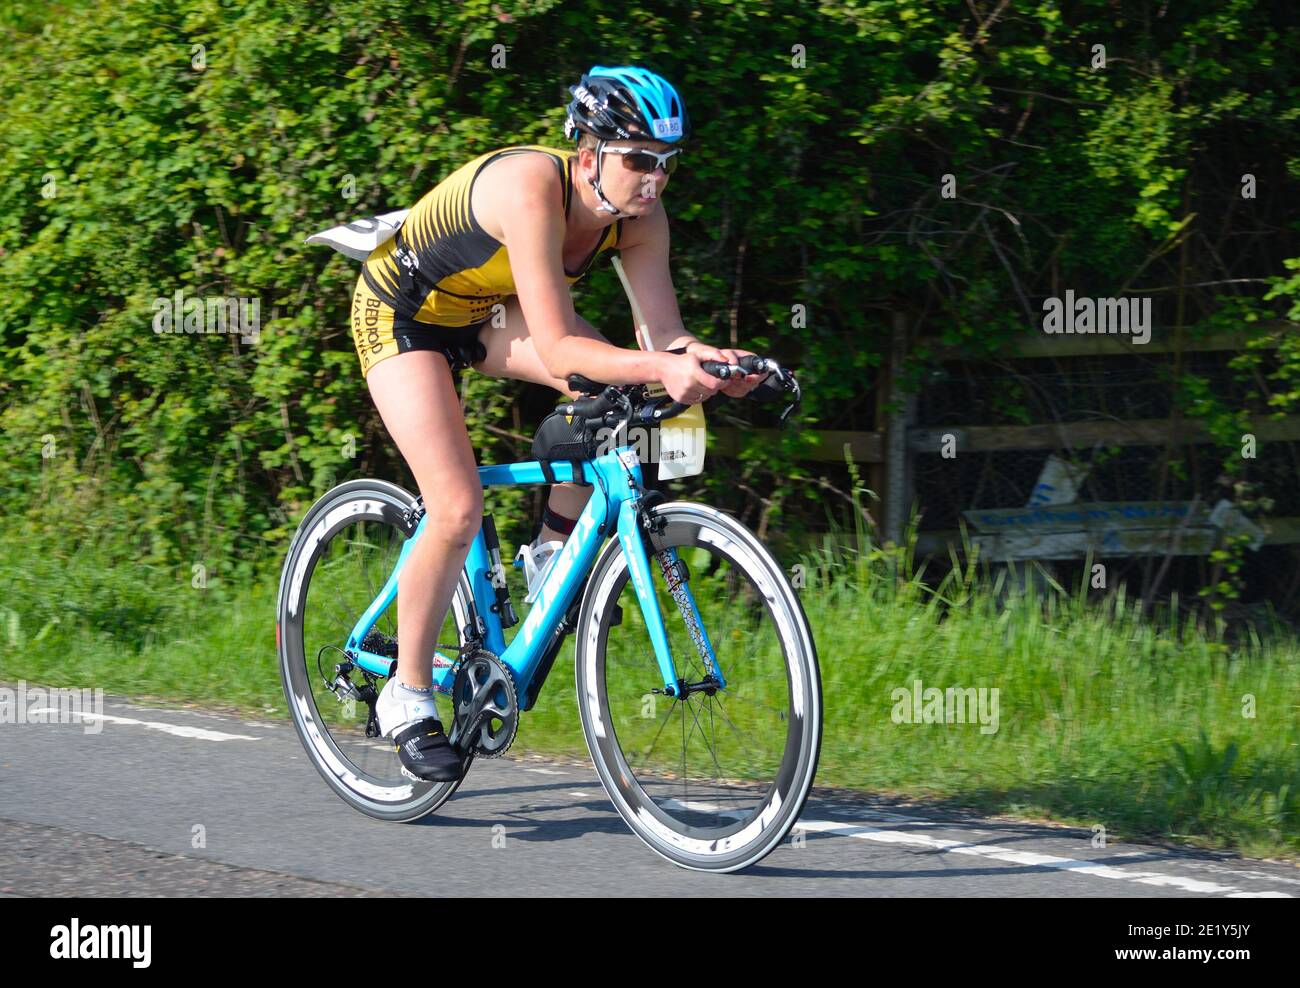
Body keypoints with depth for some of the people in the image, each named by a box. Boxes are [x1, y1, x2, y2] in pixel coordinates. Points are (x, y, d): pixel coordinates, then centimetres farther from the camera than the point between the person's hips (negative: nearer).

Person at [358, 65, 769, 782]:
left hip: (481, 314, 7)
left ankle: (556, 554, 2)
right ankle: (406, 697, -4)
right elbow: (557, 348, -41)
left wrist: (708, 361, -39)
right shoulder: (532, 188, -36)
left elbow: (665, 334, -17)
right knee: (458, 512, -19)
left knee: (620, 389, -17)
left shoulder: (638, 217, -16)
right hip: (401, 313, -7)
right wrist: (660, 369, -54)